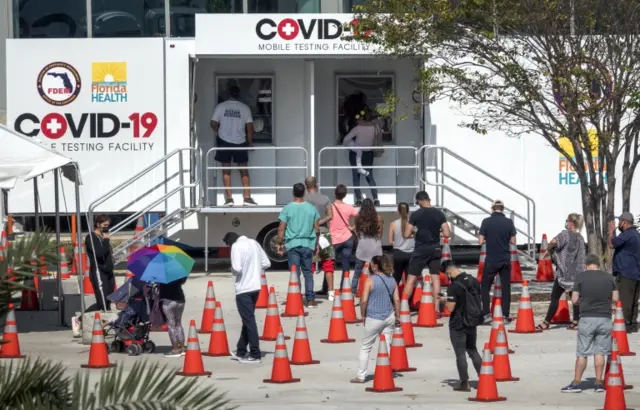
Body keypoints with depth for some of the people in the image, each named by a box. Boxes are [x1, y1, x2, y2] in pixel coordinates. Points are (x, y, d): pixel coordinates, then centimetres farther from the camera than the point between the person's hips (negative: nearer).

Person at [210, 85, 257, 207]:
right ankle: (247, 197, 2)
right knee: (244, 170, 8)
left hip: (224, 142, 0)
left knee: (226, 170, 6)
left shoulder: (220, 106, -4)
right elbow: (250, 127, -2)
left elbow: (213, 124, -3)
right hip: (240, 142, 0)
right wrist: (250, 142, 10)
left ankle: (229, 198, 1)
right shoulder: (245, 108, -3)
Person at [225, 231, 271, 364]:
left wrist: (232, 270, 0)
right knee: (248, 319, 16)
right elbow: (266, 264, 13)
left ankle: (255, 355, -6)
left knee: (249, 320, -5)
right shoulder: (254, 243, 11)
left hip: (243, 288, -8)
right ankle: (241, 351, 25)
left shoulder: (236, 246, -12)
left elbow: (237, 268, -20)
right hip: (255, 287, 8)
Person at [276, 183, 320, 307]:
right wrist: (316, 244, 18)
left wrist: (279, 243, 3)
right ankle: (310, 299, 6)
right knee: (308, 273, 10)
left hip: (292, 244, -2)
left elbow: (281, 228, -6)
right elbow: (317, 228, 8)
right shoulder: (311, 208, 3)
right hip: (308, 244, 2)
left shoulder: (287, 208, -5)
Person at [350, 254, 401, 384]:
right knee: (386, 347, 10)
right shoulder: (392, 280, 5)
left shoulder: (370, 280, -11)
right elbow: (396, 300, 5)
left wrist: (363, 315, -1)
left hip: (374, 318, -5)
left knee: (365, 347, 7)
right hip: (389, 317, 5)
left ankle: (361, 376, 11)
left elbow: (364, 300, -14)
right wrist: (397, 317, 13)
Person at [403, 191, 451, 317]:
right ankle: (437, 309, 5)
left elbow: (407, 235, -9)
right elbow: (447, 234, -2)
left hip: (421, 249, -3)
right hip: (435, 249, 3)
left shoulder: (416, 214, -9)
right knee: (435, 278, 8)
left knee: (411, 278, 4)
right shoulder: (439, 214, -1)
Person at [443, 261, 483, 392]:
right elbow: (480, 301, 10)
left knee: (460, 354, 3)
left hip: (458, 325, -7)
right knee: (473, 350, 19)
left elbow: (450, 308, -22)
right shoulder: (474, 281, 1)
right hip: (472, 322, 7)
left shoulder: (454, 286, -21)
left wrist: (446, 301, -3)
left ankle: (464, 383, 6)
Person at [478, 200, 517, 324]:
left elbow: (480, 241, -7)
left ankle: (487, 314, 2)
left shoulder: (486, 222, -9)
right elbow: (513, 241, 2)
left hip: (491, 260, -1)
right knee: (506, 288, 8)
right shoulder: (509, 222, -4)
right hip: (505, 260, 1)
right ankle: (505, 316, 6)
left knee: (485, 287, 10)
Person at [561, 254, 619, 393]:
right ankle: (599, 383, 9)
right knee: (600, 352, 9)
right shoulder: (609, 277, 3)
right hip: (605, 319, 2)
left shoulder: (581, 277, -5)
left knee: (582, 353, 4)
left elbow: (574, 300, -6)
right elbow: (615, 298, 5)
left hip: (587, 319, -2)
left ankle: (576, 383, 7)